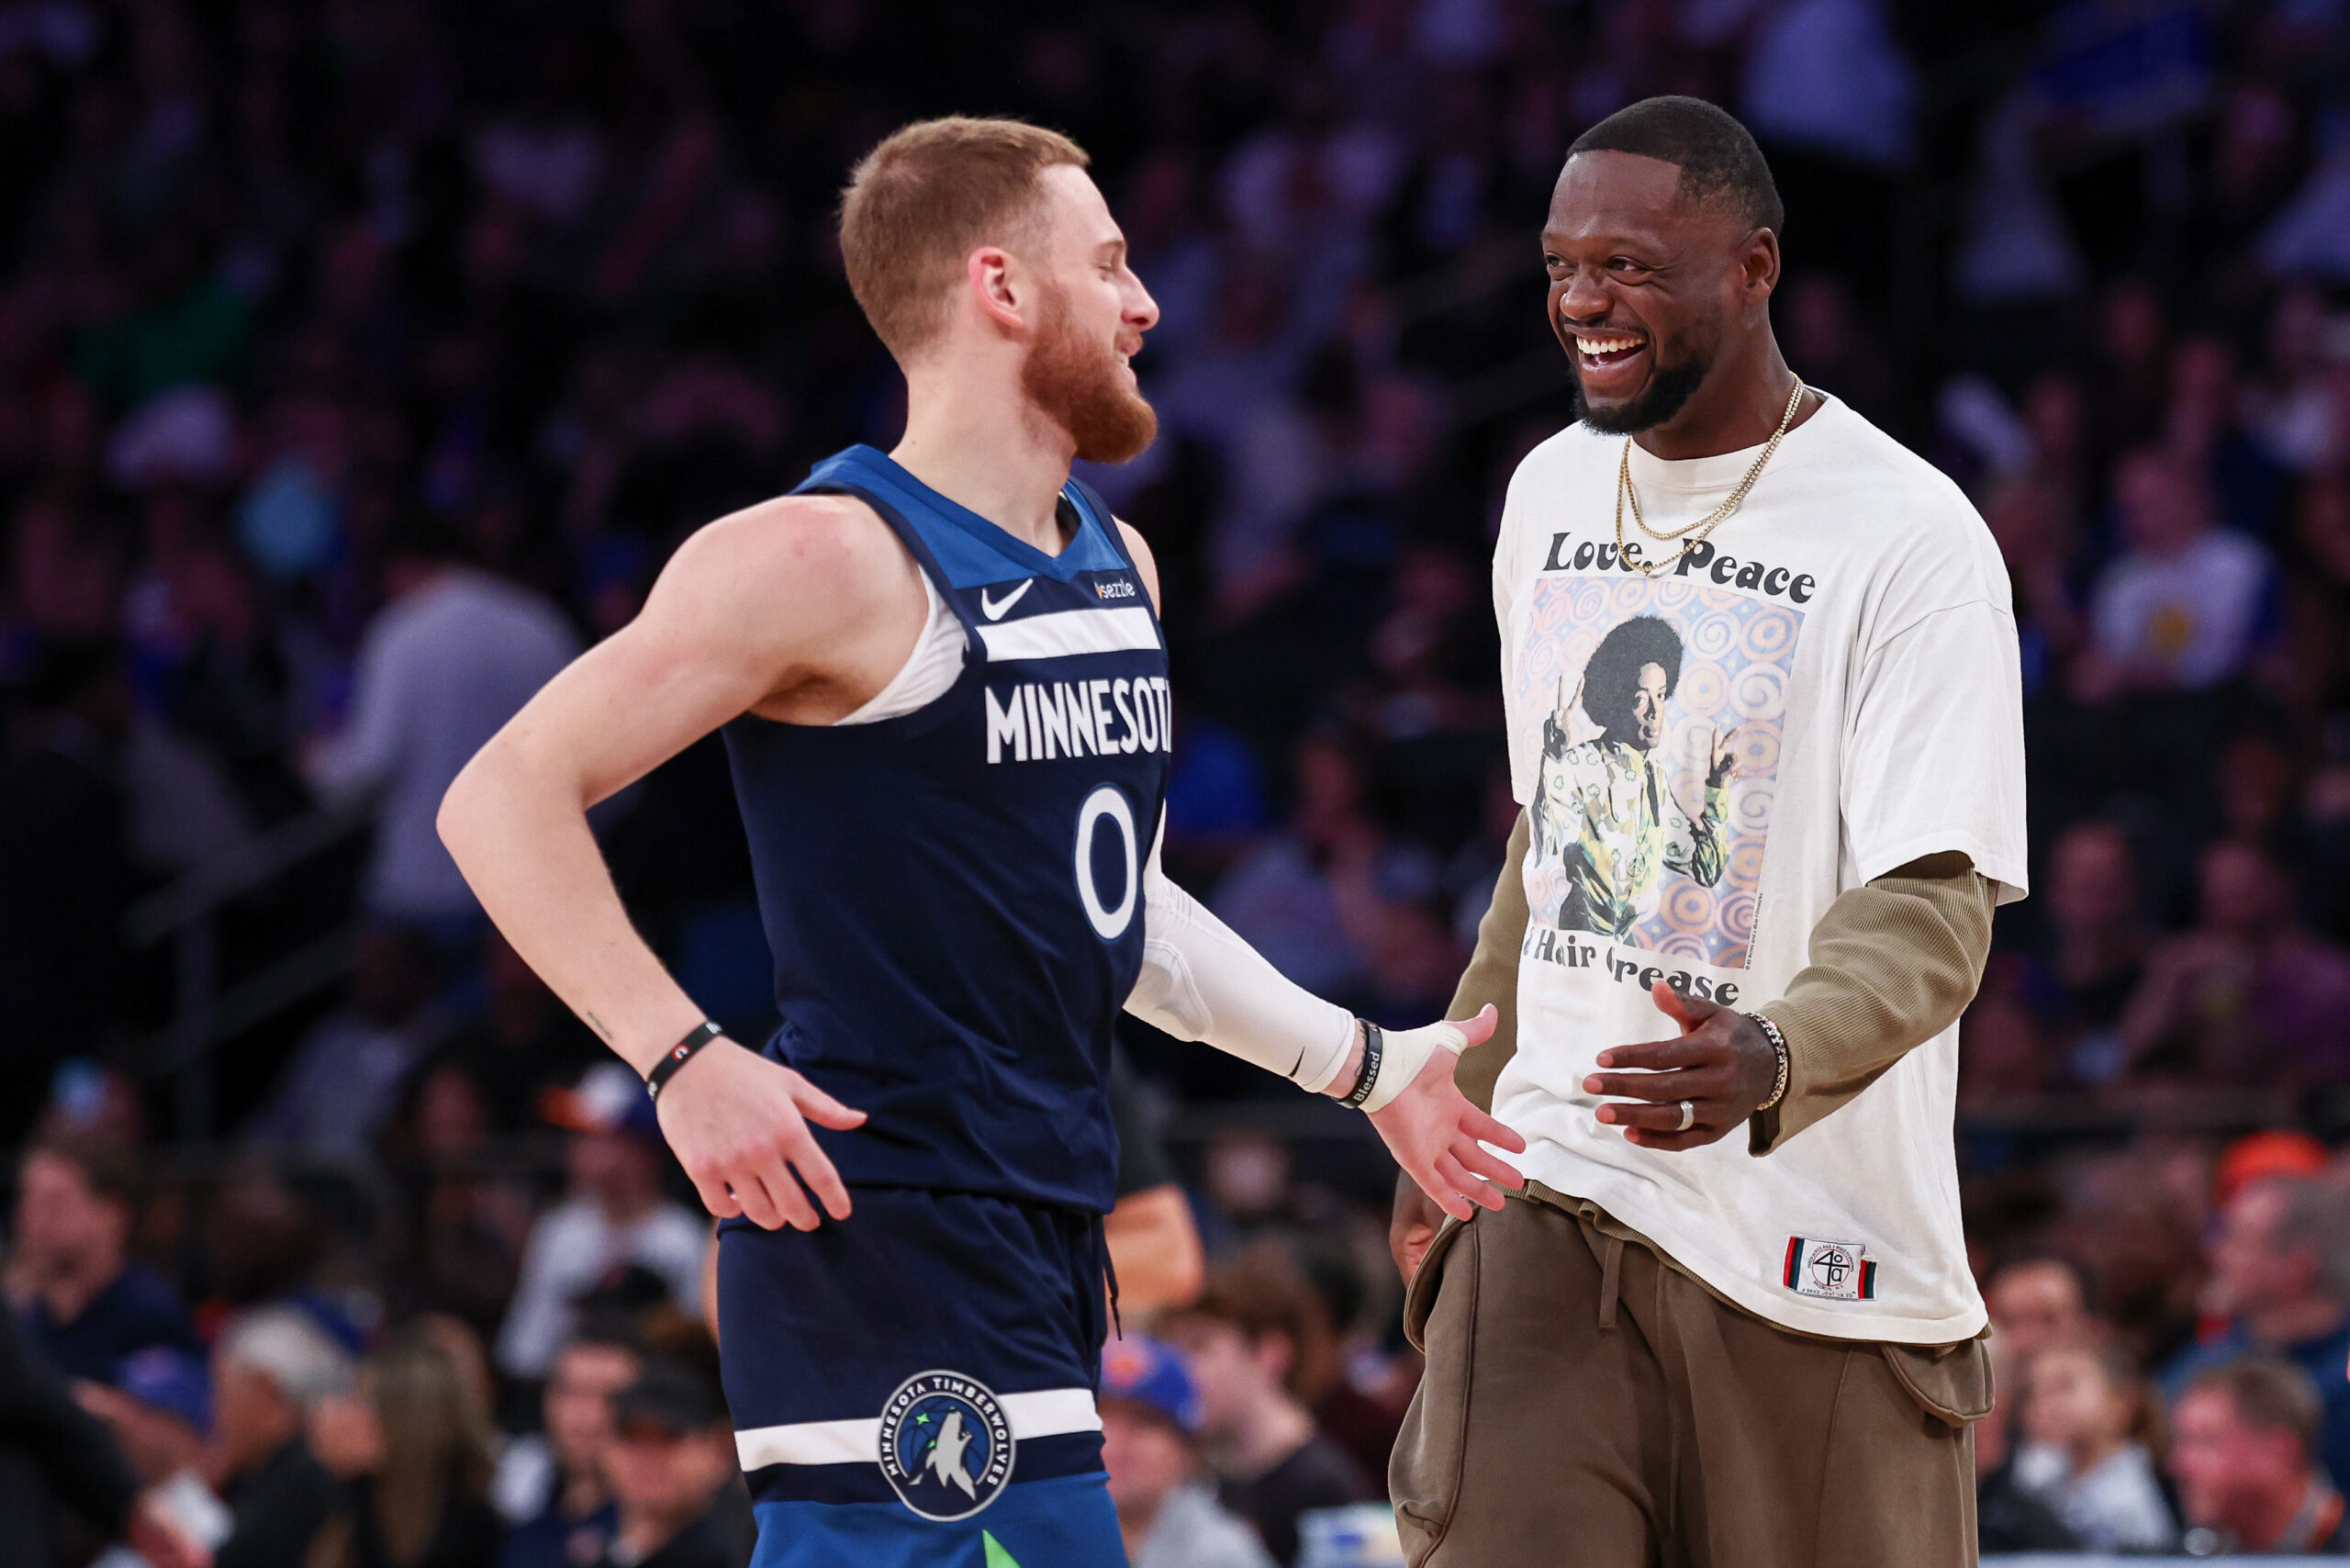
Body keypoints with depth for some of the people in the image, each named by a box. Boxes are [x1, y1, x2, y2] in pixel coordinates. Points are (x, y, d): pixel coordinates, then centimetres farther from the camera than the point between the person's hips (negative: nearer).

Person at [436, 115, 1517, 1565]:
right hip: (891, 1227, -9)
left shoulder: (1119, 566, 17)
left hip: (1046, 1221, 9)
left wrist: (1365, 1065, 28)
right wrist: (683, 1057, -22)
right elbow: (505, 800, -14)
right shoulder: (834, 559, -11)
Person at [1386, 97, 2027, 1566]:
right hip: (1550, 1206, 5)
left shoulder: (1910, 537, -10)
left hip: (1812, 1249, -5)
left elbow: (1933, 906, -18)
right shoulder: (1551, 494, 12)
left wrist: (1773, 1055, -38)